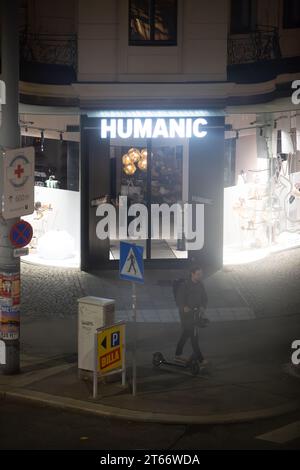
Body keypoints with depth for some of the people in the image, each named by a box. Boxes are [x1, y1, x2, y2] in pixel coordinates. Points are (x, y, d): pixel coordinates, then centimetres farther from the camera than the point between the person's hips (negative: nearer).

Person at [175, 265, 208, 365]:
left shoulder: (200, 285, 8)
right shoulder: (184, 285, -12)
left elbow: (204, 298, 14)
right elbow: (179, 299, -14)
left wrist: (203, 306, -6)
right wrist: (184, 307, -30)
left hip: (196, 312, 7)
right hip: (186, 312, -7)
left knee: (186, 334, 15)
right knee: (194, 335, -10)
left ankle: (178, 355, 26)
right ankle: (199, 358, -9)